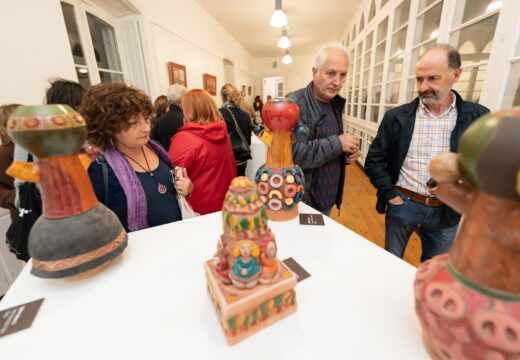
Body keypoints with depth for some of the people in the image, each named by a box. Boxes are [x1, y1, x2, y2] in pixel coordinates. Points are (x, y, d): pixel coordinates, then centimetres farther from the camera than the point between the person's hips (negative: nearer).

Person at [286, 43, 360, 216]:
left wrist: (349, 153, -2)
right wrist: (337, 143, -23)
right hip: (302, 201, -7)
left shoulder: (335, 104, 8)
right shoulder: (294, 103, -19)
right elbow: (294, 153, -30)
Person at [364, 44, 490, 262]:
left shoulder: (478, 118, -4)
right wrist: (391, 195, -7)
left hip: (446, 212, 1)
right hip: (402, 204, -1)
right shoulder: (397, 117, -6)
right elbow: (374, 161, -4)